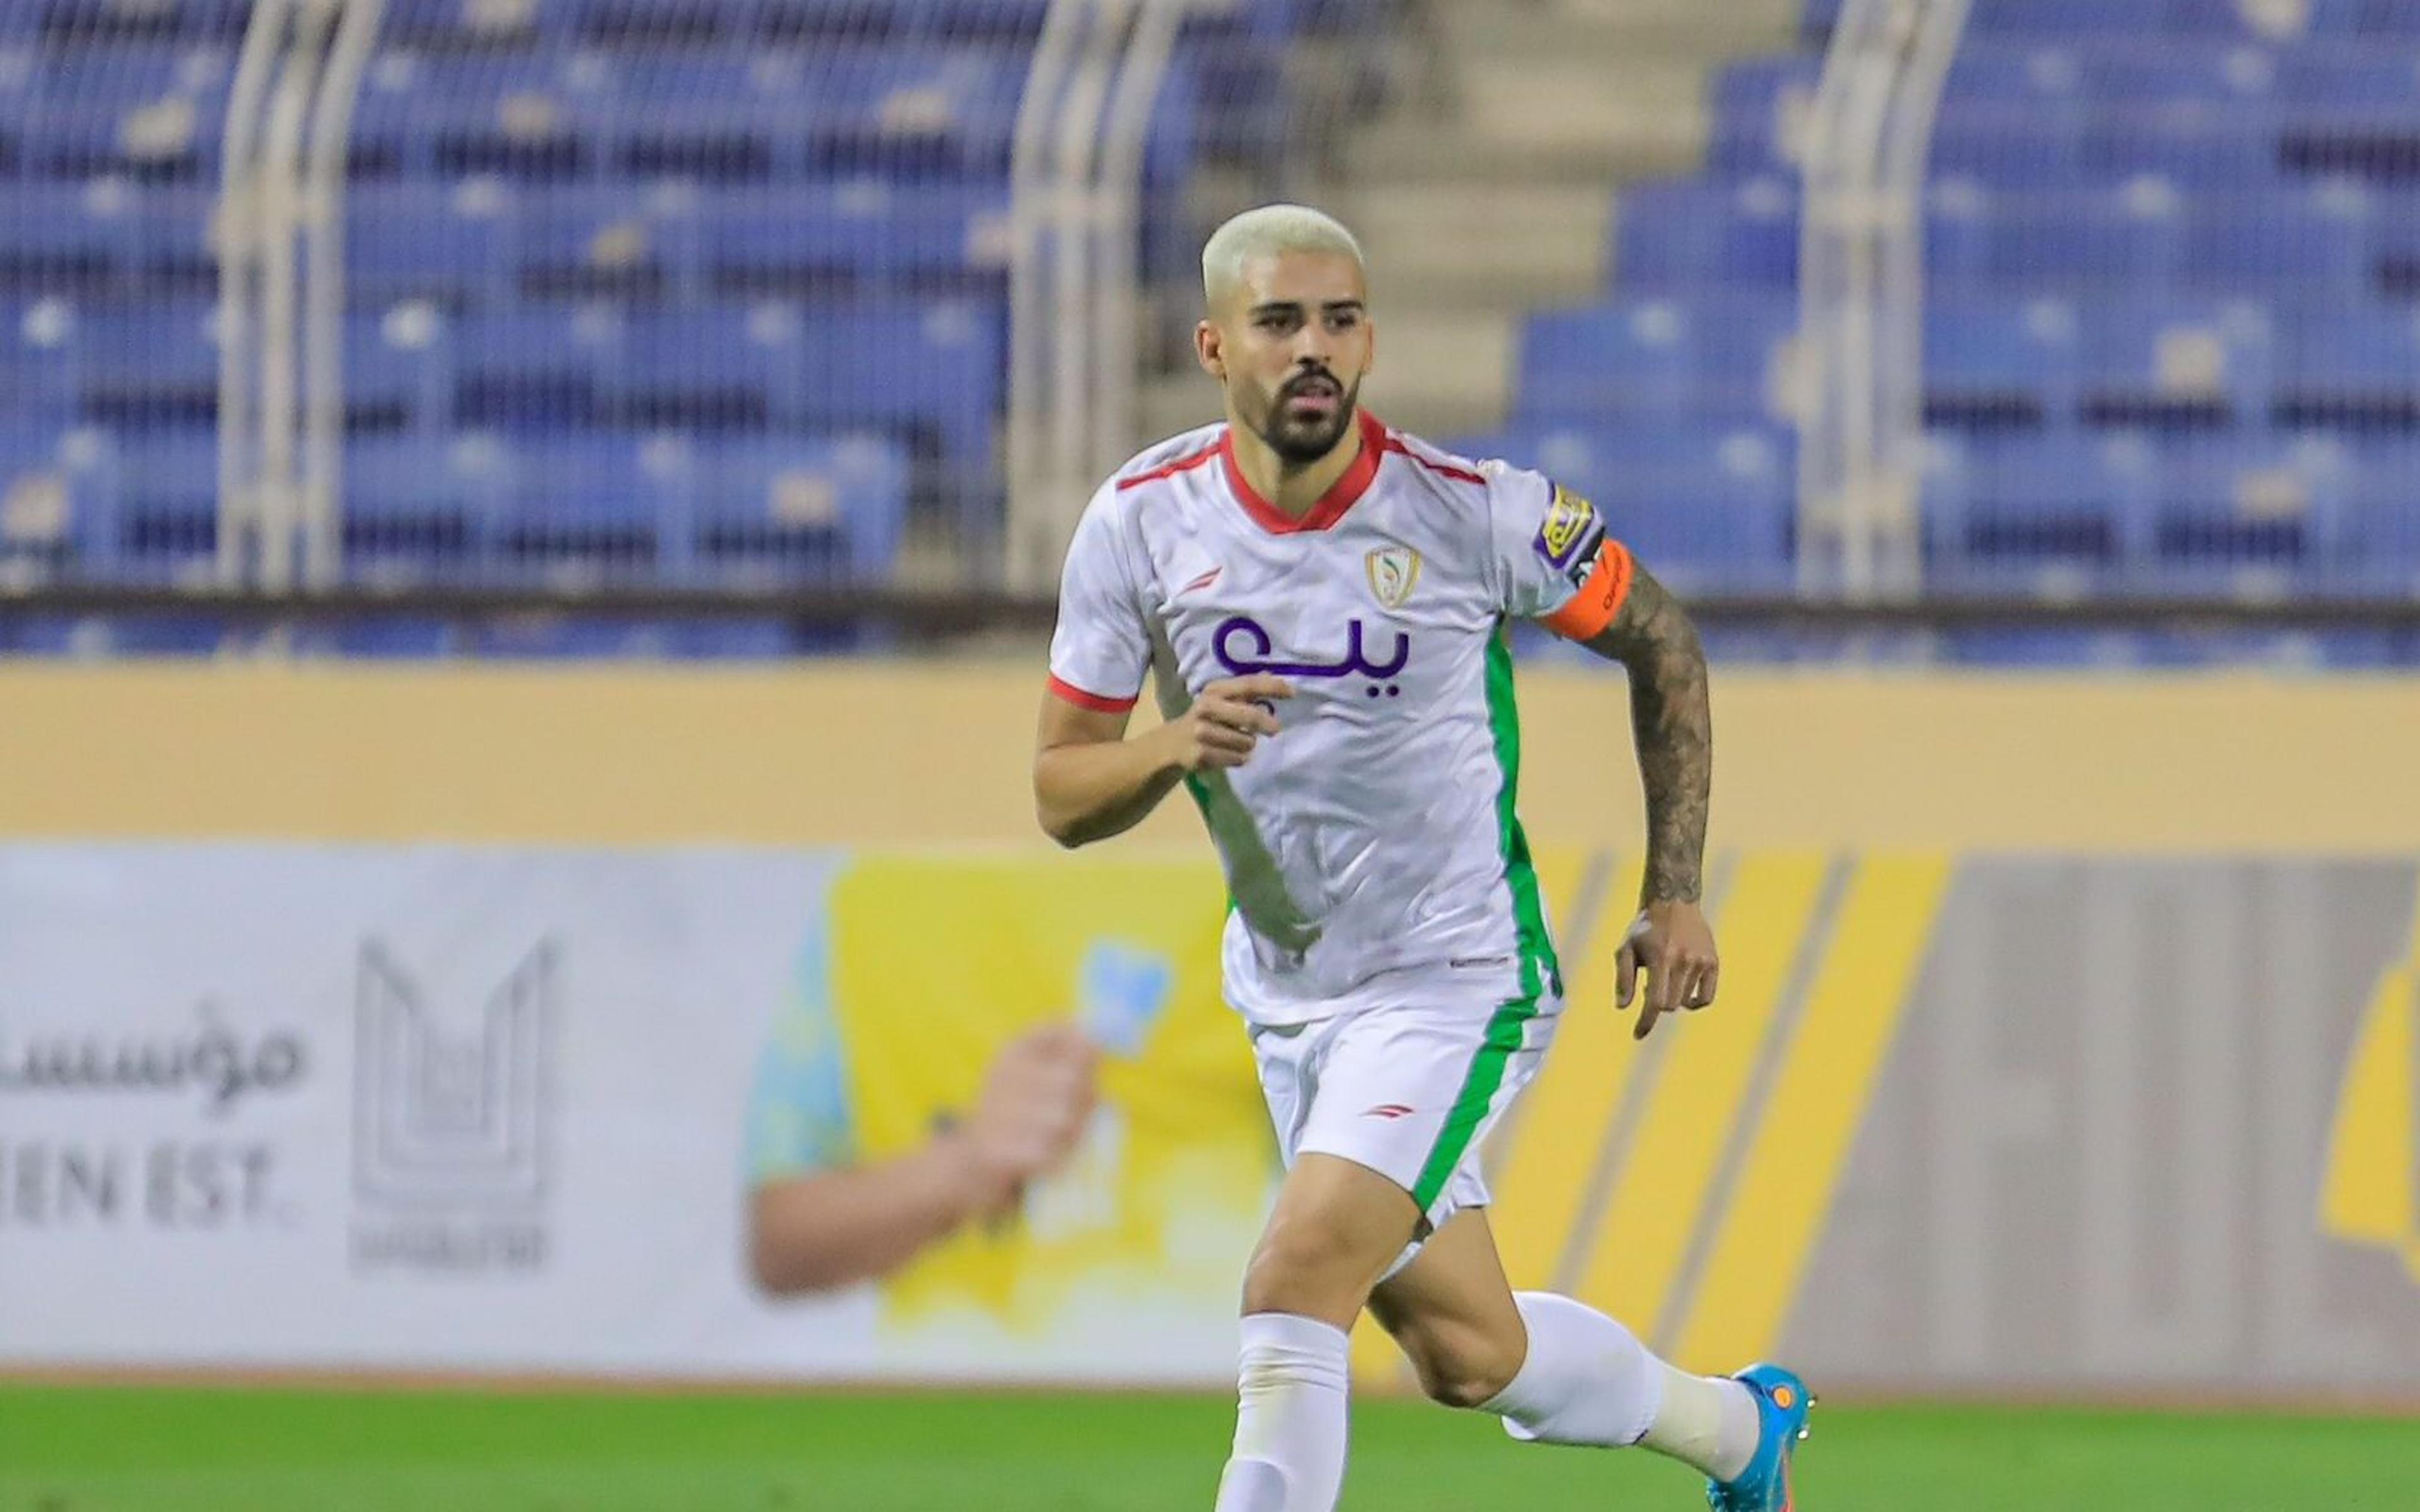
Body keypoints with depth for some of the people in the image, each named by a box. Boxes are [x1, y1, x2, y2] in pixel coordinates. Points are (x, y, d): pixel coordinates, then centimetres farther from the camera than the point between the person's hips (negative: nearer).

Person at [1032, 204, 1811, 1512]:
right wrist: (1177, 746, -25)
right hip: (1284, 997, 5)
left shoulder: (1474, 511, -15)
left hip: (1456, 978, -5)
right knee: (1467, 1356, 14)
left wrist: (1674, 892, 0)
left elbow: (1660, 643, 2)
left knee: (1294, 1287, -23)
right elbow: (1062, 793, -3)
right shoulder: (1139, 522, -8)